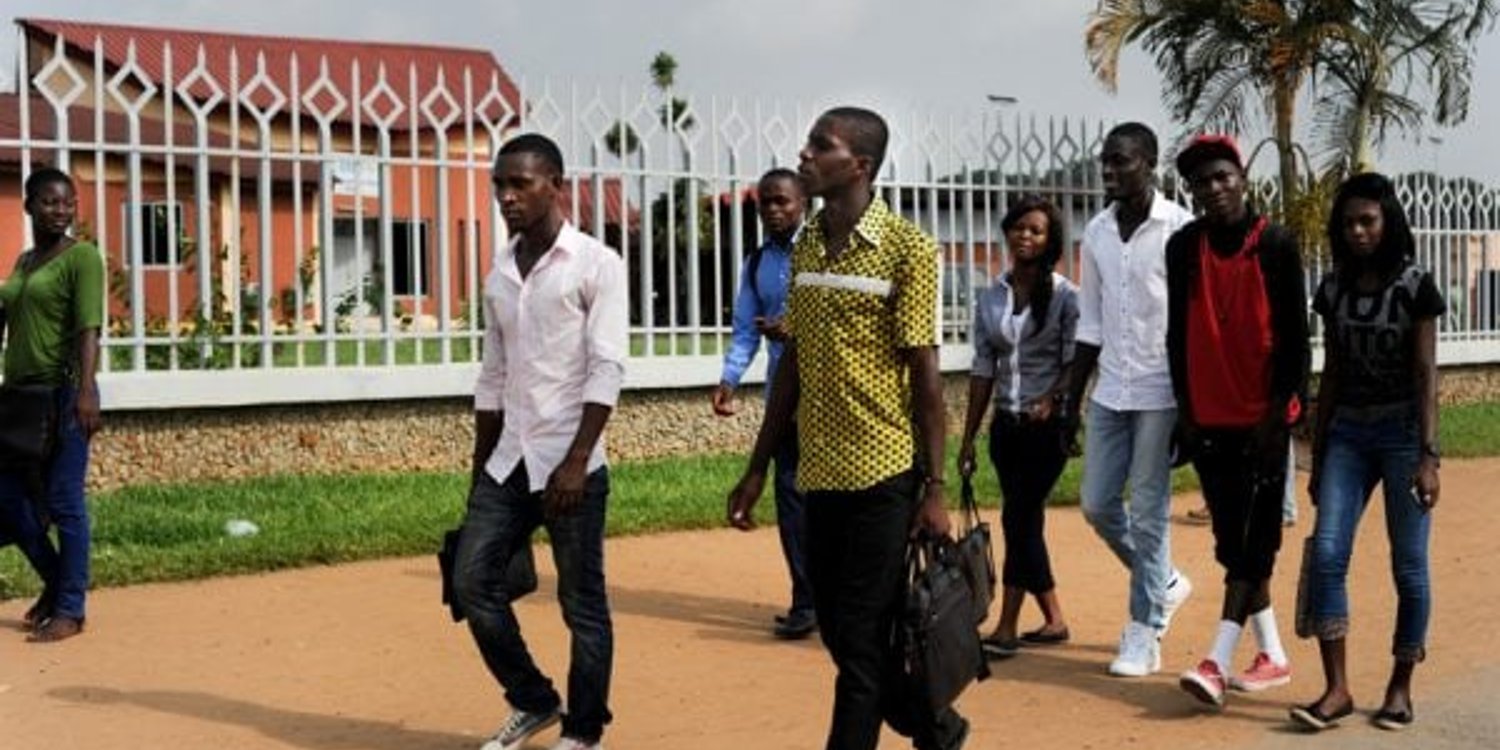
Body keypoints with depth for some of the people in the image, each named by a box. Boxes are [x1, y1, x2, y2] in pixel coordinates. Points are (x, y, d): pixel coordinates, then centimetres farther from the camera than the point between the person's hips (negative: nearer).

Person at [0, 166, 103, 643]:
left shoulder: (82, 256, -5)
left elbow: (88, 329, -16)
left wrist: (86, 391, -27)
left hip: (63, 393, -8)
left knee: (63, 501, -4)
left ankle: (71, 609, 3)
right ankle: (54, 578, 26)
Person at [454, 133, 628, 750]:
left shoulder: (596, 264, -6)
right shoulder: (499, 275, 12)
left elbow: (607, 368, -13)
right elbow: (492, 380, 16)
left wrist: (576, 460, -19)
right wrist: (480, 468, 15)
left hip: (571, 462, -6)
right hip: (508, 461, 6)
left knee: (582, 604, 2)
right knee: (473, 582, 4)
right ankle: (533, 700, 24)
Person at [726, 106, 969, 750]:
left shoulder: (907, 249, -8)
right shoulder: (805, 247, 10)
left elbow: (925, 375, -9)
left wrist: (934, 489, -10)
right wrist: (757, 469, 13)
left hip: (883, 475, -7)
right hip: (819, 474, 7)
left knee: (862, 641, -1)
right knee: (838, 633, 14)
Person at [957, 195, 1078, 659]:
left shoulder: (1064, 295, -4)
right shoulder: (991, 299, 9)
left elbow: (1074, 361, -7)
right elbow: (983, 369, 9)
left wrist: (1052, 399, -25)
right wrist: (968, 438, 8)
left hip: (1048, 424, -5)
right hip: (1006, 424, 5)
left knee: (1018, 517, -9)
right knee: (1025, 521, 9)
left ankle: (1006, 628, -3)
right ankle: (1054, 620, 22)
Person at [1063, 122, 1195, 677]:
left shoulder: (1179, 229, -9)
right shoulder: (1097, 232, 9)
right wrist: (1071, 400, 11)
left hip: (1160, 392, -6)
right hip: (1110, 392, 6)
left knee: (1147, 512, -2)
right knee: (1097, 504, 9)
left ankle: (1144, 633, 11)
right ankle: (1164, 584, 33)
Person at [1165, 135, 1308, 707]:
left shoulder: (1275, 245, -5)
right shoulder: (1183, 247, 6)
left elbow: (1294, 334, -5)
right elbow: (1177, 332, 10)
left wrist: (1281, 409, -11)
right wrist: (1184, 407, 7)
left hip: (1262, 417, -4)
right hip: (1208, 418, 4)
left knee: (1254, 536, -5)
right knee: (1231, 537, 8)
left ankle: (1219, 662, -8)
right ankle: (1272, 655, 20)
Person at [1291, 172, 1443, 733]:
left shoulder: (1415, 286, -4)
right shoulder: (1334, 288, 8)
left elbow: (1426, 374, -6)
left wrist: (1428, 455, -12)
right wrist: (1317, 454, 12)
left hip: (1402, 431, -4)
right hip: (1348, 432, 4)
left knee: (1408, 565, 3)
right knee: (1326, 554, -8)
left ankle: (1400, 687, 16)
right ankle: (1337, 689, -4)